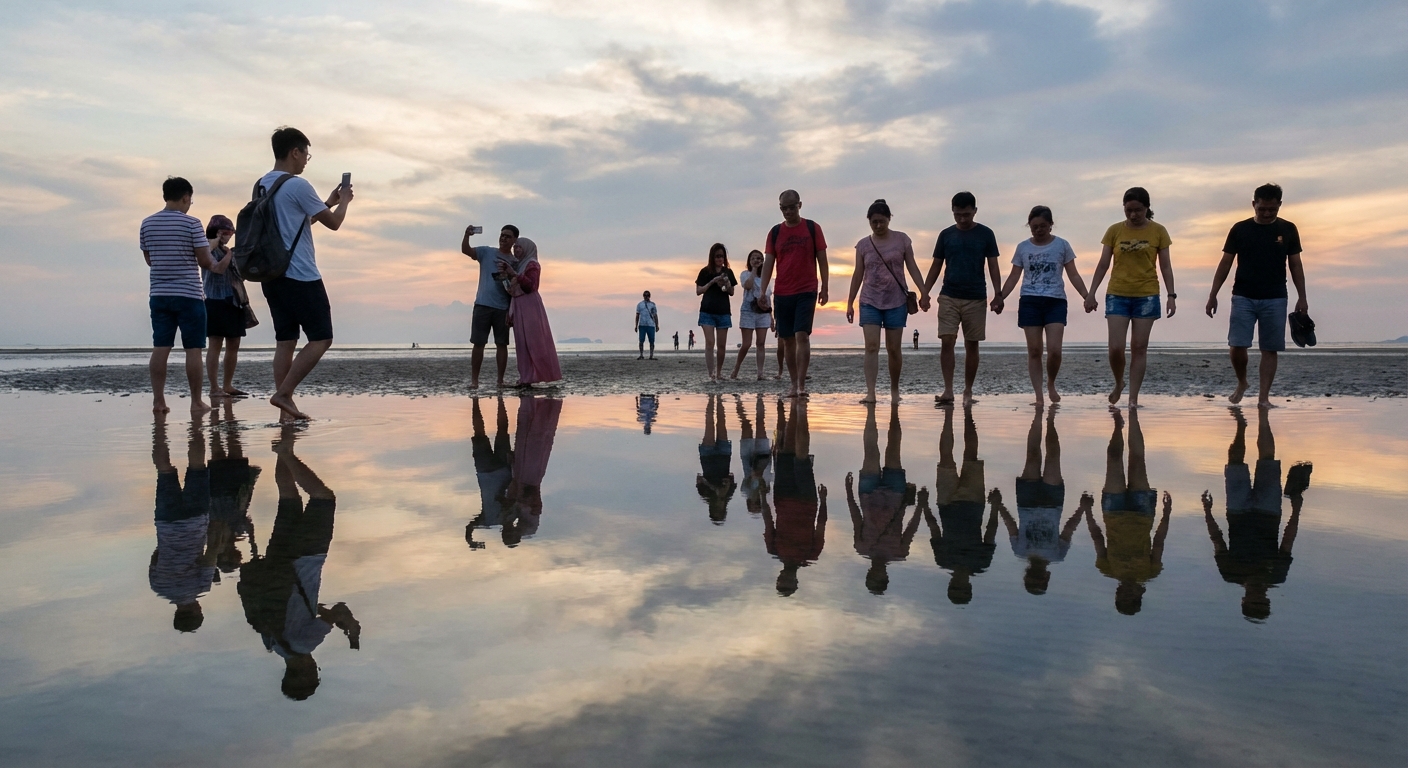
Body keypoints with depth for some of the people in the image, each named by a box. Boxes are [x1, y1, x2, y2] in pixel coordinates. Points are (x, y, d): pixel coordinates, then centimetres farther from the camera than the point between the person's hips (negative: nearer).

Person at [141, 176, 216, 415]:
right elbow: (205, 260, -10)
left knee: (160, 348, 4)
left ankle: (158, 400, 3)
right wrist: (212, 264, 12)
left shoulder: (147, 223, 7)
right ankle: (196, 402, 4)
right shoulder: (192, 223, -9)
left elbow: (148, 260, 14)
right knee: (193, 349, 0)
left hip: (158, 294, 5)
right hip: (189, 294, -5)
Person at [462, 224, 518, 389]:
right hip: (482, 305, -1)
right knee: (478, 343, 0)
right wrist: (467, 236, -26)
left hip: (503, 308, 1)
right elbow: (465, 250, -9)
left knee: (502, 344, 4)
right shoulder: (486, 252, 6)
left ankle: (500, 380, 11)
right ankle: (474, 379, 5)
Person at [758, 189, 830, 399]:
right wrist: (763, 291, -5)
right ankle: (794, 385, 15)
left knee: (802, 336, -13)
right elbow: (768, 263, 4)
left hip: (807, 292, -3)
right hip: (782, 293, 3)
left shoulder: (812, 228, 2)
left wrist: (825, 287, -1)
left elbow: (822, 259, 4)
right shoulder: (775, 232, 7)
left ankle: (801, 385, -13)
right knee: (787, 340, 6)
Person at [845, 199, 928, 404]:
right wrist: (849, 303, 6)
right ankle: (870, 392, -16)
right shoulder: (863, 244, 5)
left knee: (893, 348, 4)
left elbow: (912, 267, 2)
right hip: (870, 301, 1)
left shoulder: (901, 239, 2)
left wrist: (923, 292, -8)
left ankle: (894, 390, 19)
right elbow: (858, 275, 8)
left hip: (896, 301, -1)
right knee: (871, 346, -11)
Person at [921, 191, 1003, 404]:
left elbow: (993, 267, 3)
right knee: (947, 341, -11)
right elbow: (936, 267, 10)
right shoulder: (946, 235, 7)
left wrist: (998, 295, -7)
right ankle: (948, 390, -9)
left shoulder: (985, 234, 3)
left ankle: (968, 391, 14)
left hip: (976, 298, -1)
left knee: (971, 345, 4)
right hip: (949, 297, 1)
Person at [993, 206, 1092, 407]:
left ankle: (1051, 384, 15)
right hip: (1029, 301, 1)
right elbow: (1014, 276, 10)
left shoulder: (1062, 245, 5)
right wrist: (1000, 297, -3)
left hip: (1055, 301, -1)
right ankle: (1038, 396, 4)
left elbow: (1073, 275, 5)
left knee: (1054, 350, -12)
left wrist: (1086, 295, -8)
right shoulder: (1023, 247, 9)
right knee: (1034, 350, -1)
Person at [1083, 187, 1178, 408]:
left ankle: (1133, 398, 5)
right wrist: (1091, 293, 0)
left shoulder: (1158, 231, 2)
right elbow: (1103, 264, 5)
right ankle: (1118, 384, 20)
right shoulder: (1114, 231, 3)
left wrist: (1171, 295, -5)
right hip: (1117, 295, 0)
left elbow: (1165, 266, 3)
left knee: (1139, 348, 1)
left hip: (1146, 296, 0)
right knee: (1115, 348, -7)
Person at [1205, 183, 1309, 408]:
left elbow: (1295, 265, 7)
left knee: (1270, 349, 0)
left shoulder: (1288, 230, 4)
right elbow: (1225, 263, 4)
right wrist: (1213, 295, 0)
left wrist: (1301, 297, 1)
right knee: (1237, 346, -8)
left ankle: (1263, 396, 4)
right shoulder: (1240, 229, 2)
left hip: (1275, 299, 1)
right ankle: (1241, 383, 17)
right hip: (1243, 297, 0)